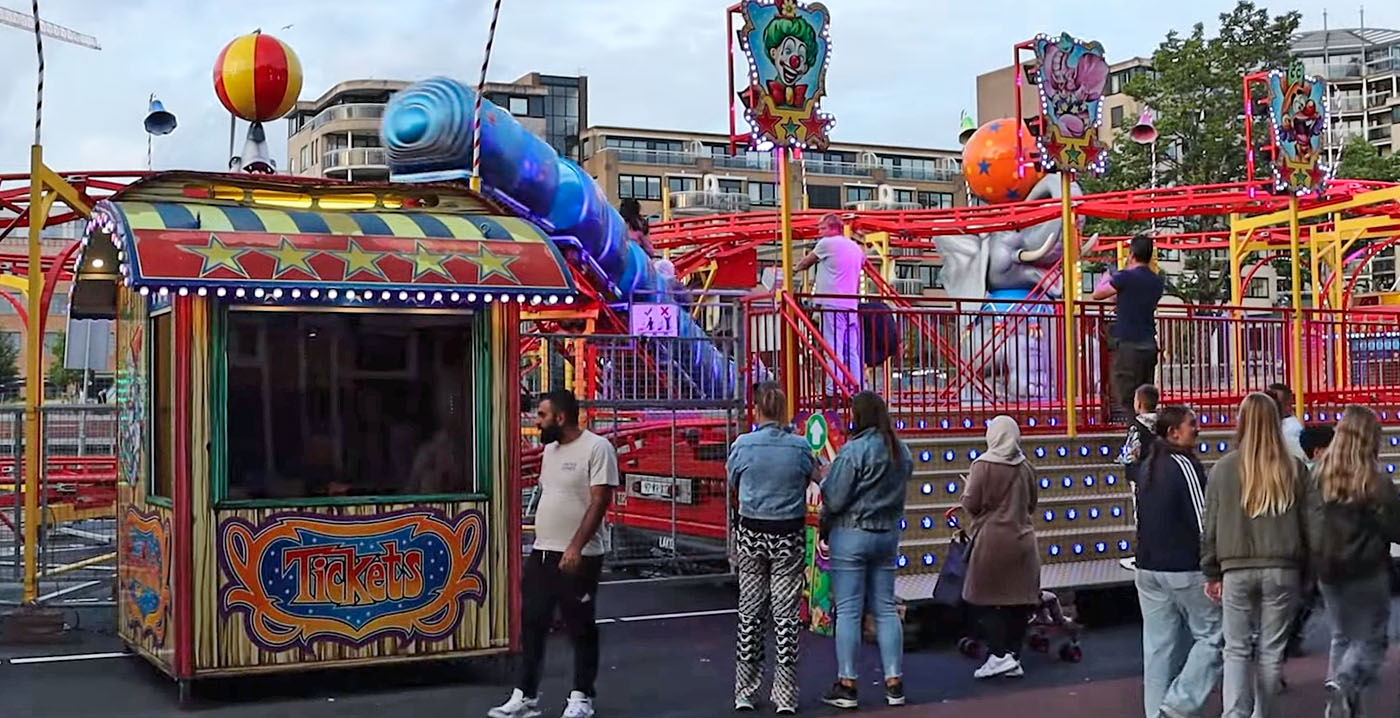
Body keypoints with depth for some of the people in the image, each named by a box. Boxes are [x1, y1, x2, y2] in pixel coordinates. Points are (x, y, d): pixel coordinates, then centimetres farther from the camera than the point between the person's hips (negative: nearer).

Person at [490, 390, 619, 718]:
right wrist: (541, 542, 17)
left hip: (578, 557, -8)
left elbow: (599, 502, -18)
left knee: (581, 629, 4)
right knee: (531, 625, 9)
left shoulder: (596, 448, -13)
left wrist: (575, 547, -24)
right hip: (541, 553, 8)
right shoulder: (550, 449, 12)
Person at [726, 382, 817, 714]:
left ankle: (745, 692, 16)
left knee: (750, 611, 11)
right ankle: (785, 697, 7)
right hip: (789, 535, 0)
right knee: (786, 612, 5)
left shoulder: (743, 444, -9)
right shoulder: (800, 446, -9)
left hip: (752, 534, 1)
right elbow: (810, 478, 6)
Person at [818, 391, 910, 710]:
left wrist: (824, 523, 3)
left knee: (848, 611, 0)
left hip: (851, 532, -6)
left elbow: (834, 498, -14)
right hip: (888, 532, 6)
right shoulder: (902, 452, 6)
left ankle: (846, 686, 4)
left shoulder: (854, 450, -16)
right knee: (886, 609, 11)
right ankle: (894, 684, 11)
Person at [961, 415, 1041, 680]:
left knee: (985, 600, 4)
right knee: (1018, 601, 9)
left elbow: (970, 504, -12)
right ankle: (1014, 656, 14)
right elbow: (1032, 503, 12)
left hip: (992, 540, -5)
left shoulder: (984, 465, -13)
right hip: (1022, 539, 5)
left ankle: (999, 655, -6)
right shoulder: (1025, 467, 2)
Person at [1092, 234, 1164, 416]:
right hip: (1149, 345, 7)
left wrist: (1107, 279, 20)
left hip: (1128, 344, -7)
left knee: (1127, 398, -6)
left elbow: (1097, 294, 0)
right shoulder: (1157, 282, 10)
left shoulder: (1125, 277, -10)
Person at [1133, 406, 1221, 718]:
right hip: (1185, 568, -8)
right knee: (1212, 635, 0)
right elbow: (1202, 520, -15)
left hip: (1148, 566, 8)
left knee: (1158, 645, 9)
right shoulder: (1186, 466, -13)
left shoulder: (1147, 466, 13)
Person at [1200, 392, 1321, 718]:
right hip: (1282, 569, 1)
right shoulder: (1294, 469, -1)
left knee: (1236, 649, 6)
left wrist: (1212, 573, 9)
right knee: (1272, 650, 12)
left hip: (1237, 569, -1)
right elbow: (1314, 522, 1)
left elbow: (1210, 524, 1)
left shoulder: (1224, 468, -3)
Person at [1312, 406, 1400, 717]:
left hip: (1328, 572, 5)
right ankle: (1345, 683, -20)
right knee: (1371, 639, 5)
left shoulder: (1319, 476, -2)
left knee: (1341, 636, 19)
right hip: (1368, 573, -5)